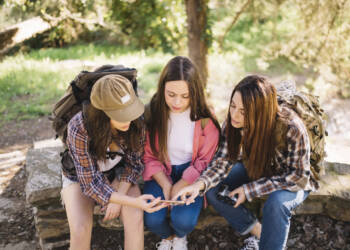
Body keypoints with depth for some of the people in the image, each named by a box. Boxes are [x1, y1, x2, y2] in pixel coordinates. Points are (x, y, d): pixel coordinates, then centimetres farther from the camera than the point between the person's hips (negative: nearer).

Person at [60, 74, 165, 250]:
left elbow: (134, 163, -7)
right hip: (81, 176, -2)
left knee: (135, 217, -25)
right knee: (80, 229, -26)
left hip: (117, 174, 2)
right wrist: (132, 202, -41)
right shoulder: (79, 128, -33)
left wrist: (119, 196, -21)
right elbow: (91, 181, -30)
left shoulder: (136, 123, -23)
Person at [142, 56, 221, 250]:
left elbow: (205, 161, -6)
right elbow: (149, 156, -3)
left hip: (190, 173, -1)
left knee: (184, 221, -23)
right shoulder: (152, 112, -12)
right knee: (152, 220, -20)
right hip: (161, 173, 1)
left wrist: (179, 187, -16)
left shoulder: (204, 119, -15)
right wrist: (166, 185, -15)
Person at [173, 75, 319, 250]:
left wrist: (250, 189, -28)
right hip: (255, 169, 5)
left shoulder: (291, 128, -34)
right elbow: (224, 160, -15)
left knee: (276, 204, -36)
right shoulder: (233, 122, -22)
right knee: (212, 189, -15)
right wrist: (200, 184, -36)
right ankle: (258, 233, 3)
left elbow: (298, 177, -25)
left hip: (293, 181, -5)